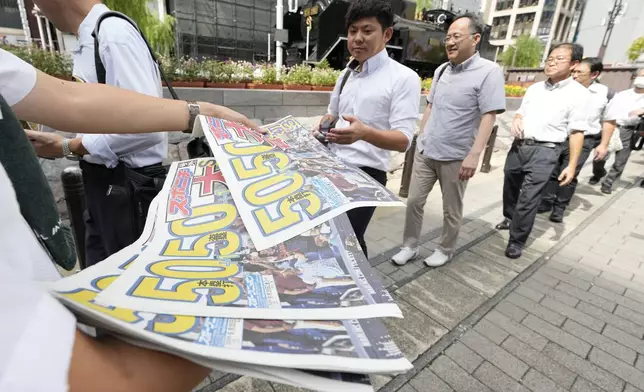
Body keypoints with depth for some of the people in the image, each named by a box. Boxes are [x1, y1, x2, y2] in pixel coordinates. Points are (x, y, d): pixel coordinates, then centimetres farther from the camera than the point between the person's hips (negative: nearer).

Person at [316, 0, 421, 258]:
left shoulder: (404, 78, -11)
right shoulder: (346, 74, 11)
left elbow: (403, 141, -19)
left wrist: (364, 133, -38)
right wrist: (323, 125, 1)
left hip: (366, 175, -6)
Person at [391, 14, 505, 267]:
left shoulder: (489, 72, -10)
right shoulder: (441, 70, 9)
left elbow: (489, 116, -15)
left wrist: (474, 155, -23)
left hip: (455, 158, -5)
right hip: (425, 152, 6)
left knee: (451, 210, 10)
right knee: (414, 201, 9)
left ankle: (445, 250, 31)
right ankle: (409, 247, 26)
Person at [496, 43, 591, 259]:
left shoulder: (578, 93, -5)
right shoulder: (535, 88, 11)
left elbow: (577, 132, -8)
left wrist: (572, 165, -12)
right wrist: (516, 120, -3)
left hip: (544, 151, -5)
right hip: (518, 146, 6)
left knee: (528, 200, -7)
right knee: (510, 188, 19)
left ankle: (516, 241, 8)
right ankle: (509, 218, 45)